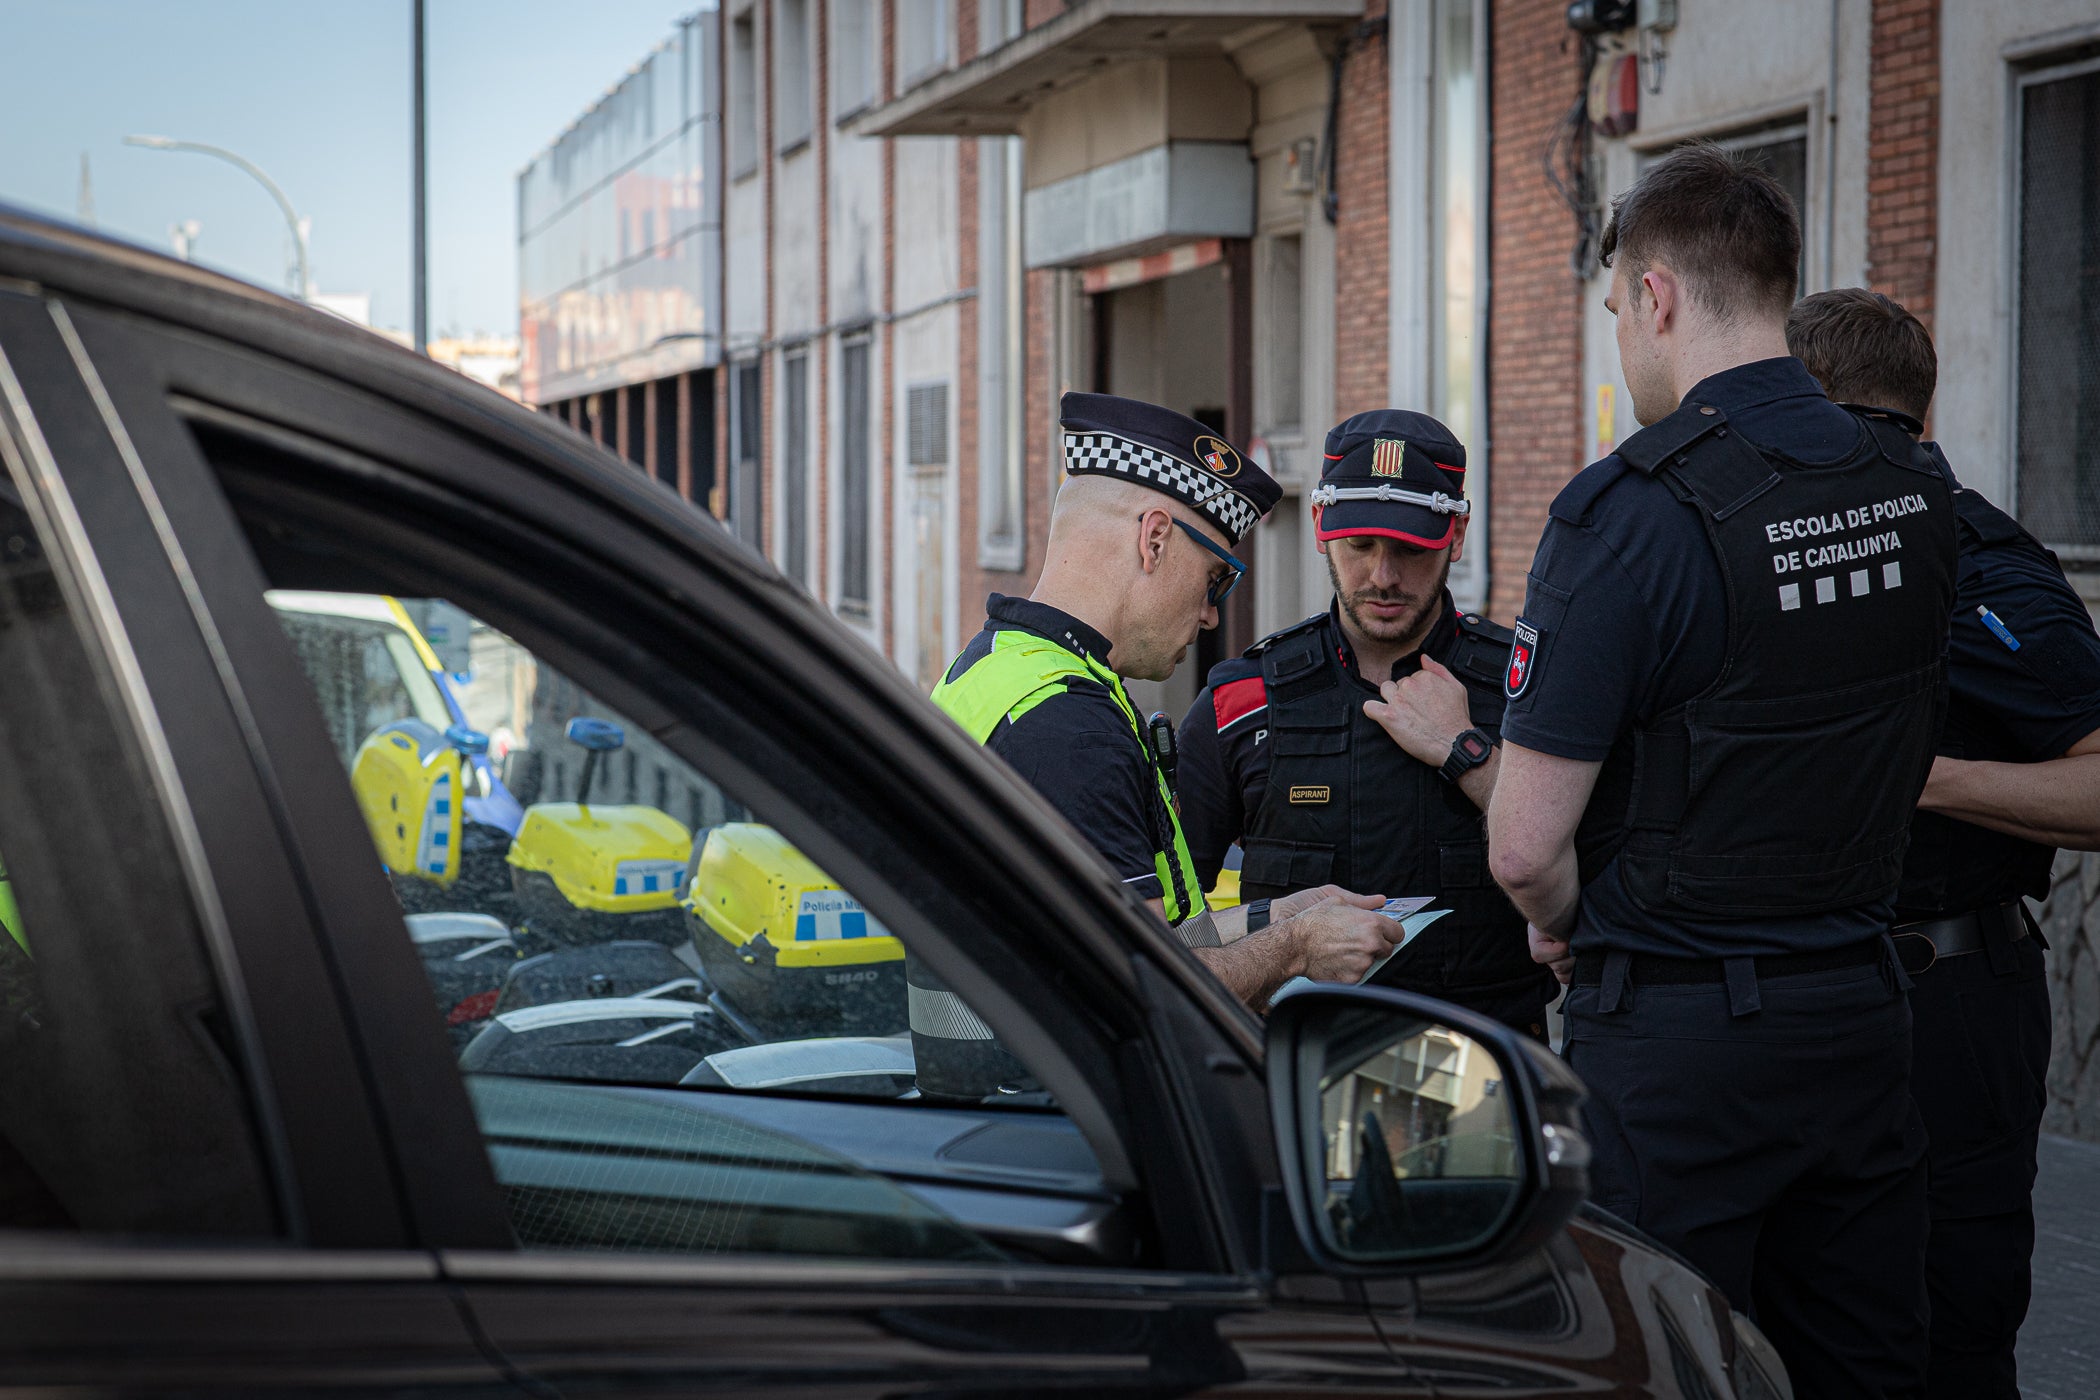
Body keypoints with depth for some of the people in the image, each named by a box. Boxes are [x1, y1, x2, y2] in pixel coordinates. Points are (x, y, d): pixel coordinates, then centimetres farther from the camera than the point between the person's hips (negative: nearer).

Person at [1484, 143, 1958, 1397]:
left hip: (1679, 1031, -6)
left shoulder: (1633, 511, -18)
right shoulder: (1916, 492, 3)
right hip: (1863, 1006, 6)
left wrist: (1568, 923, 3)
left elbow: (1526, 846, -17)